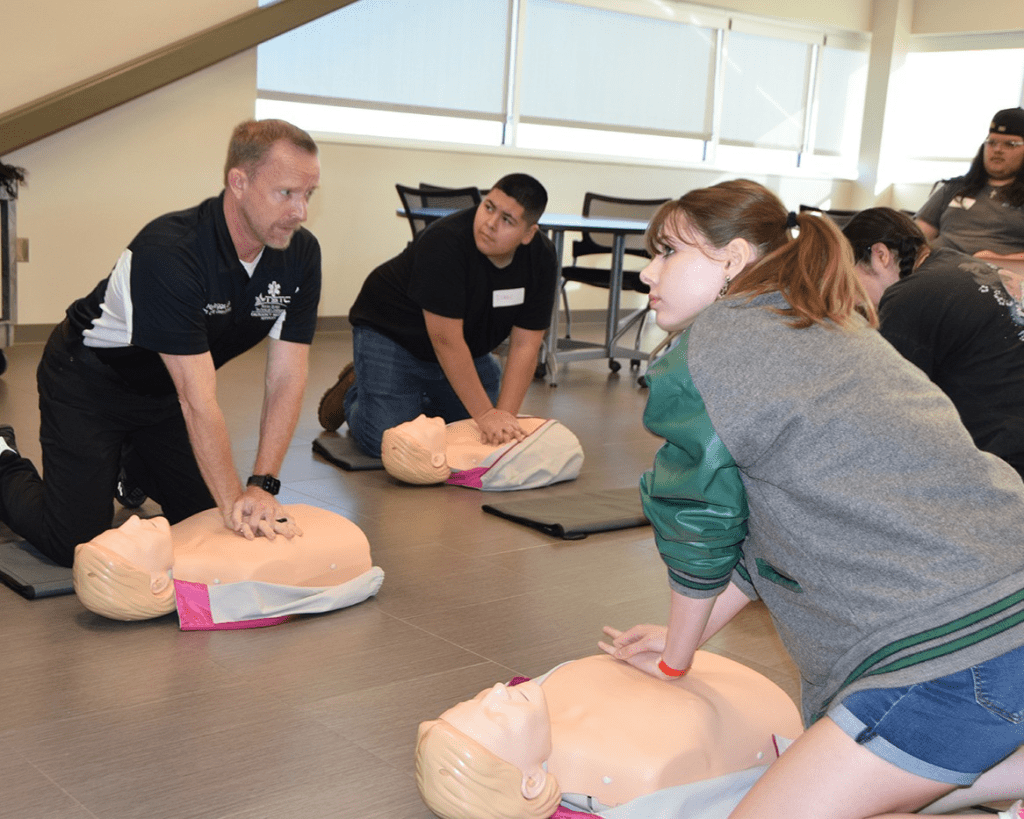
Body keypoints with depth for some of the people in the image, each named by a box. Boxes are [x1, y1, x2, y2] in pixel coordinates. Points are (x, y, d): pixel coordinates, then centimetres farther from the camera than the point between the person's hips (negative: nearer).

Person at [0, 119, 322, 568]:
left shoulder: (301, 254, -17)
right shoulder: (168, 253, -36)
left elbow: (286, 379, -17)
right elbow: (198, 398, -37)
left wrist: (261, 486, -26)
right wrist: (235, 502, -37)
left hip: (163, 393, 6)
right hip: (89, 382, -6)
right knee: (75, 545, -5)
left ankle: (128, 465, 36)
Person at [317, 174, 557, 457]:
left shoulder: (541, 258, -17)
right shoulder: (445, 241, -33)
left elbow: (524, 345, -17)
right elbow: (446, 340, -34)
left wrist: (503, 416, -26)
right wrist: (486, 414, -36)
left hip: (466, 345, 6)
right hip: (391, 332, -5)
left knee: (490, 438, 1)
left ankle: (417, 398, 23)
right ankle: (353, 393, 17)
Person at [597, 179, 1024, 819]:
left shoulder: (708, 349, -8)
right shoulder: (831, 330, 20)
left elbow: (698, 526, 1)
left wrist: (675, 657, 18)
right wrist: (680, 642, 28)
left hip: (957, 650, -10)